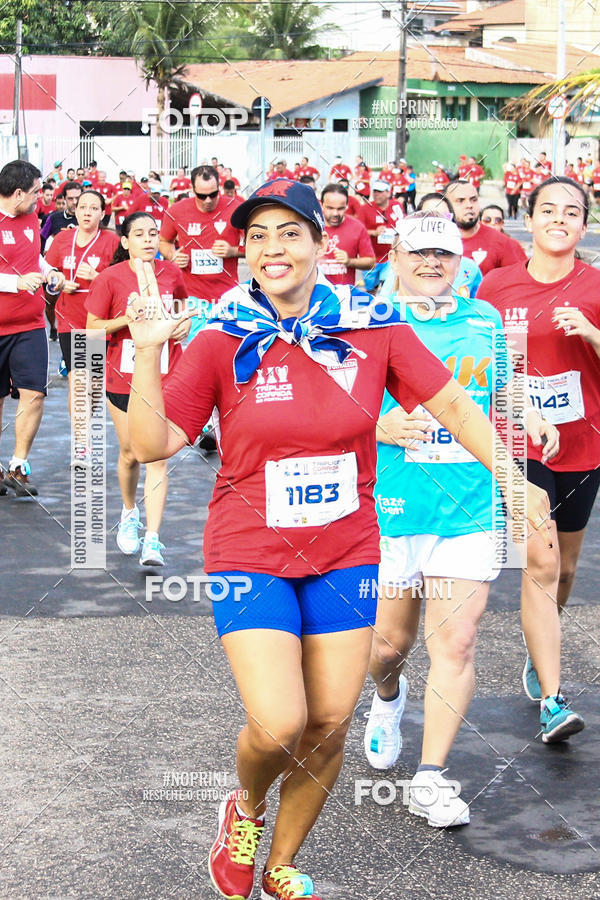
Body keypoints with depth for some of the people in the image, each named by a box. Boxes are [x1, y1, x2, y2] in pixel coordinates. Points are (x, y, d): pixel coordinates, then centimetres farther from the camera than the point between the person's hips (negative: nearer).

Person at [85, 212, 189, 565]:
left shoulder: (171, 273, 1)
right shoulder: (110, 278, -7)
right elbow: (92, 327, -4)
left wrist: (184, 323, 0)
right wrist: (124, 320, -20)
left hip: (165, 377, 1)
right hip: (123, 378, -1)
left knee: (158, 457, -8)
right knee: (130, 454, 11)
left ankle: (152, 539, -9)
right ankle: (130, 513, 40)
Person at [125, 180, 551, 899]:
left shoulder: (372, 328, -4)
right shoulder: (223, 341, -7)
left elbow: (454, 405, 4)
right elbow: (153, 443, -10)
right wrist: (147, 352, -22)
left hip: (344, 551, 3)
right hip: (250, 553, -2)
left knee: (330, 725, 7)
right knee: (278, 726, -15)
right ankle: (244, 808, 22)